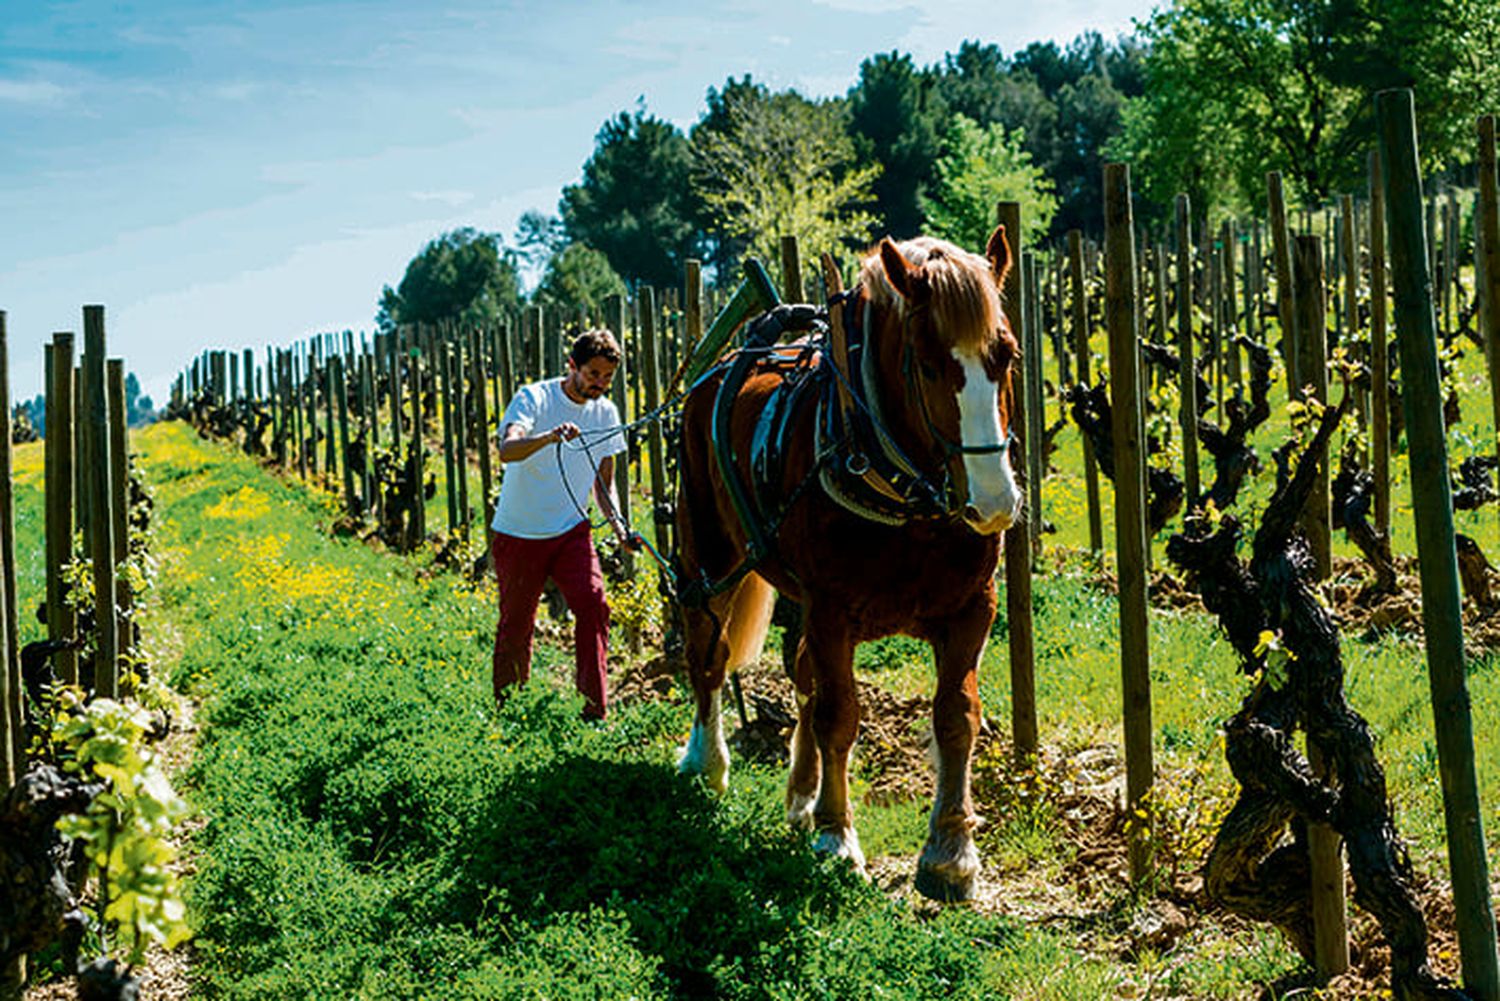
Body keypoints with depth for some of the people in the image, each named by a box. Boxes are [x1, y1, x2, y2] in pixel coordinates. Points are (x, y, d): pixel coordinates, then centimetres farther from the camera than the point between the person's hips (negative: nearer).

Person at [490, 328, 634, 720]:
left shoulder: (606, 414, 4)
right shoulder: (534, 398, -12)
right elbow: (507, 450, -30)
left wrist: (618, 526, -5)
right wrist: (549, 437, -50)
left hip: (571, 531, 3)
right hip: (518, 533, -3)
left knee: (593, 604, -17)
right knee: (516, 624, 5)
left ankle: (595, 708, -14)